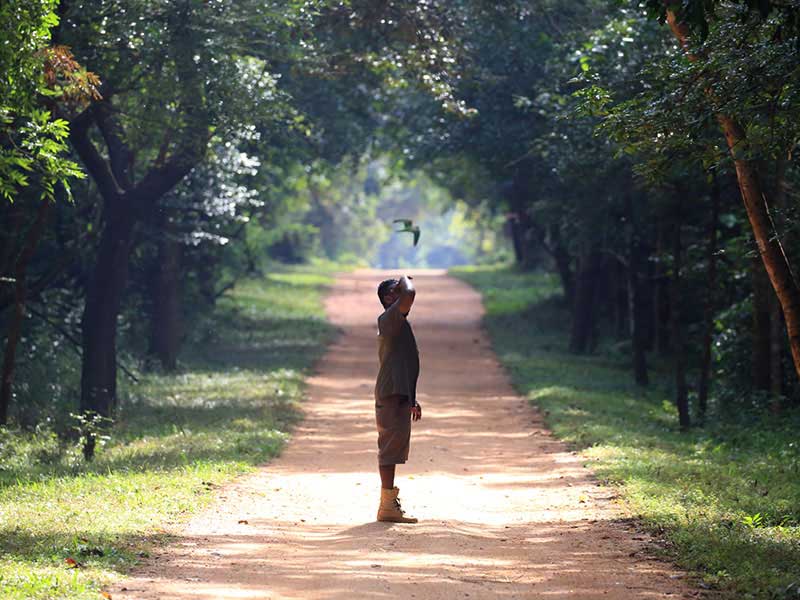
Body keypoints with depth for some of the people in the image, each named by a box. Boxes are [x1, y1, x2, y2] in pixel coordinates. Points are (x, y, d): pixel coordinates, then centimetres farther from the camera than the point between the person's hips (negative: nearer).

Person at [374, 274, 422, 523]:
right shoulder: (389, 318, -11)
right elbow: (409, 295, -30)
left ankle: (390, 503, 20)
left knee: (394, 447, 13)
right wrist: (406, 280, -8)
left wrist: (412, 400, 26)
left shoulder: (399, 323, 21)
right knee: (391, 445, -10)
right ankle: (388, 505, -10)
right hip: (391, 393, -10)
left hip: (400, 395, 10)